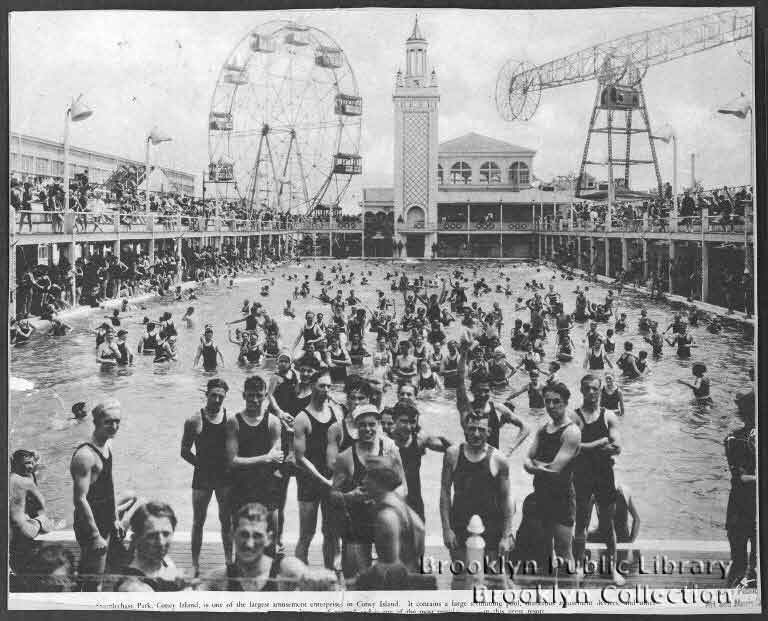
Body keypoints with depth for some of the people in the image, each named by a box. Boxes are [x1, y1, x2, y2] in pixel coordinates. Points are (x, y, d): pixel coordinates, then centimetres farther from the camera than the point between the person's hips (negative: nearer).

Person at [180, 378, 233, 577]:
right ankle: (195, 564, 17)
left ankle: (229, 561, 22)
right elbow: (185, 451, 0)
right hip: (202, 477, -1)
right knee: (198, 521, 7)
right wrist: (202, 464, -9)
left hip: (225, 476, 1)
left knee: (226, 521, 10)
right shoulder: (195, 421, -7)